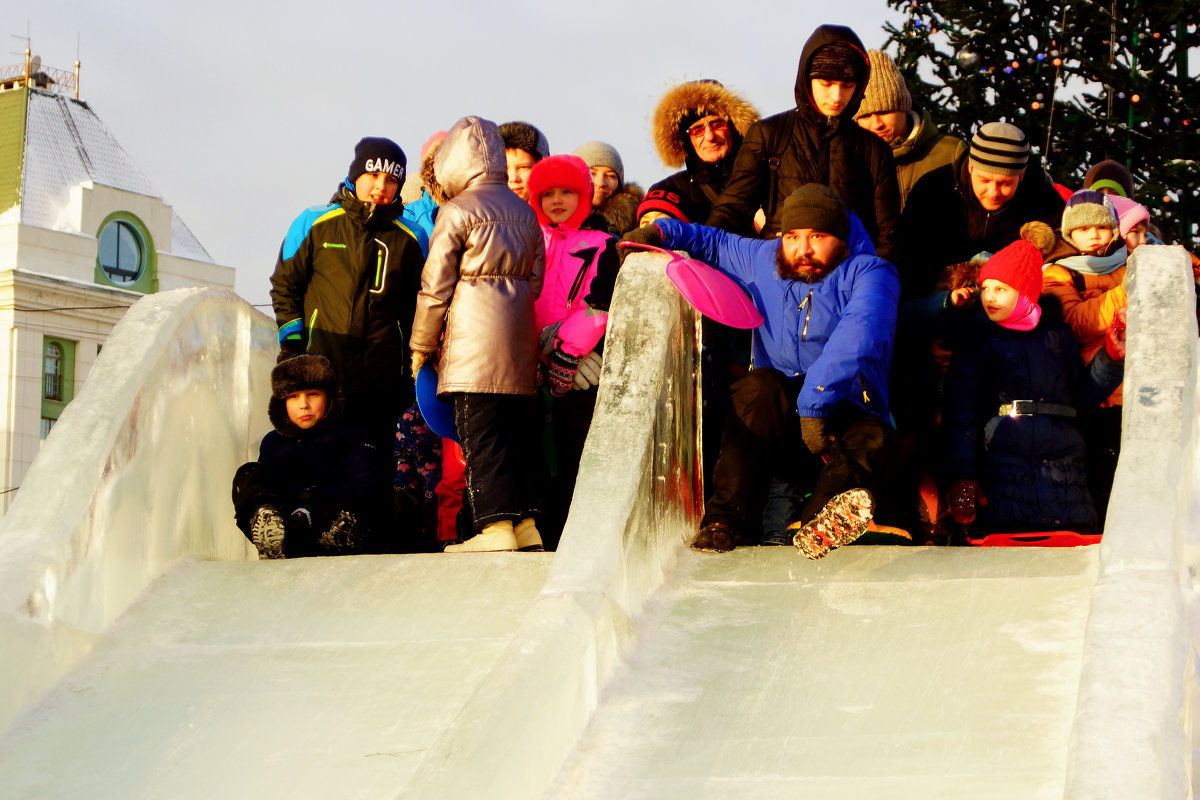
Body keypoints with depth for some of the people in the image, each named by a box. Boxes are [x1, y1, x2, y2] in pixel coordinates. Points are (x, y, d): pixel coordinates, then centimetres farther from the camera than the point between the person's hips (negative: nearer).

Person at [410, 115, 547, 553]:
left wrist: (421, 346, 3)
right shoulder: (525, 211, 15)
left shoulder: (457, 210, -4)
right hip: (520, 333, 7)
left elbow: (436, 284, -4)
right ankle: (528, 522, 10)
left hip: (474, 330, -7)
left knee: (481, 433, -7)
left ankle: (496, 525, -12)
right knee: (520, 428, 9)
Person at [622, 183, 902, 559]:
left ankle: (827, 514, -65)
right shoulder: (763, 260, 12)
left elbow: (857, 339, -25)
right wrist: (658, 232, 13)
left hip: (844, 417, -3)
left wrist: (814, 403, -34)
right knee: (760, 385, -29)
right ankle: (731, 517, -35)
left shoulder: (868, 273, -6)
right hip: (776, 430, 3)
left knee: (872, 441, -35)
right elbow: (712, 241, 31)